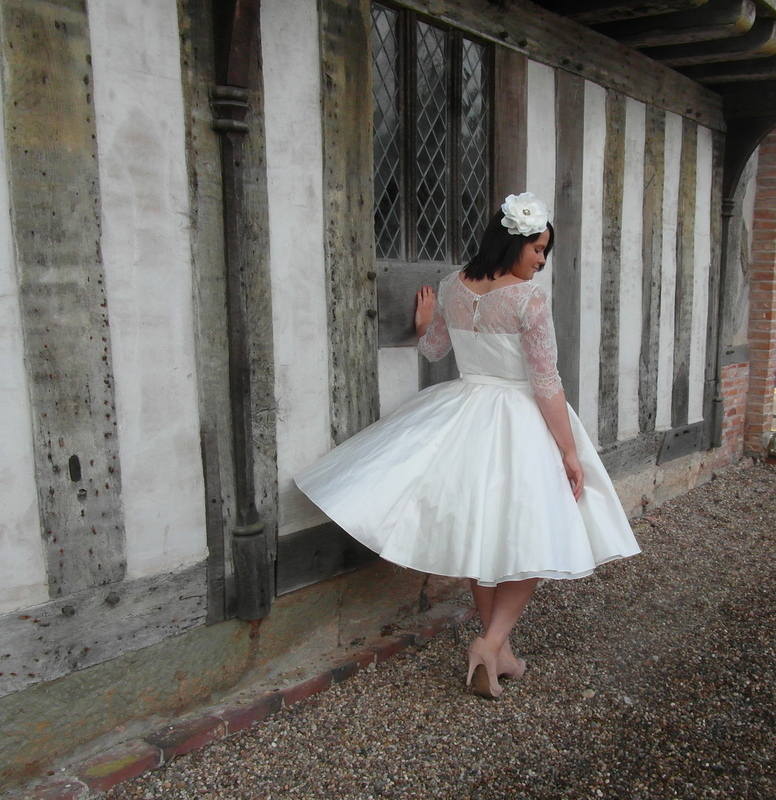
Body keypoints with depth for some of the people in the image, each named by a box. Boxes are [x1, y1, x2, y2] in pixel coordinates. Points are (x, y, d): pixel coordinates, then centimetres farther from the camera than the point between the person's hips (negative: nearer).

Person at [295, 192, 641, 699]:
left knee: (481, 539, 14)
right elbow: (546, 383, -15)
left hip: (464, 416, 6)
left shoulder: (451, 287, 2)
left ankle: (499, 652, 26)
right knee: (531, 540, 7)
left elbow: (434, 349, 18)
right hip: (519, 426, -6)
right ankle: (492, 641, -4)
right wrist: (569, 451, -9)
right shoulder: (529, 298, -14)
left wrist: (425, 324, 40)